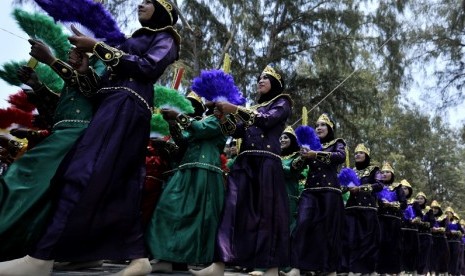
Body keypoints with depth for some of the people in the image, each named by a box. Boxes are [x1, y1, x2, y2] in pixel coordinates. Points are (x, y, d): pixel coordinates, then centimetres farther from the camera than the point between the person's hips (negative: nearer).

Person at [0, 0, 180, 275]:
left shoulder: (164, 38, 13)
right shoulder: (137, 40, 34)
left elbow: (148, 68, -9)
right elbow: (103, 84, 24)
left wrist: (98, 47, -6)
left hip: (127, 106, -9)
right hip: (116, 106, 9)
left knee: (86, 172, -21)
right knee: (120, 184, -2)